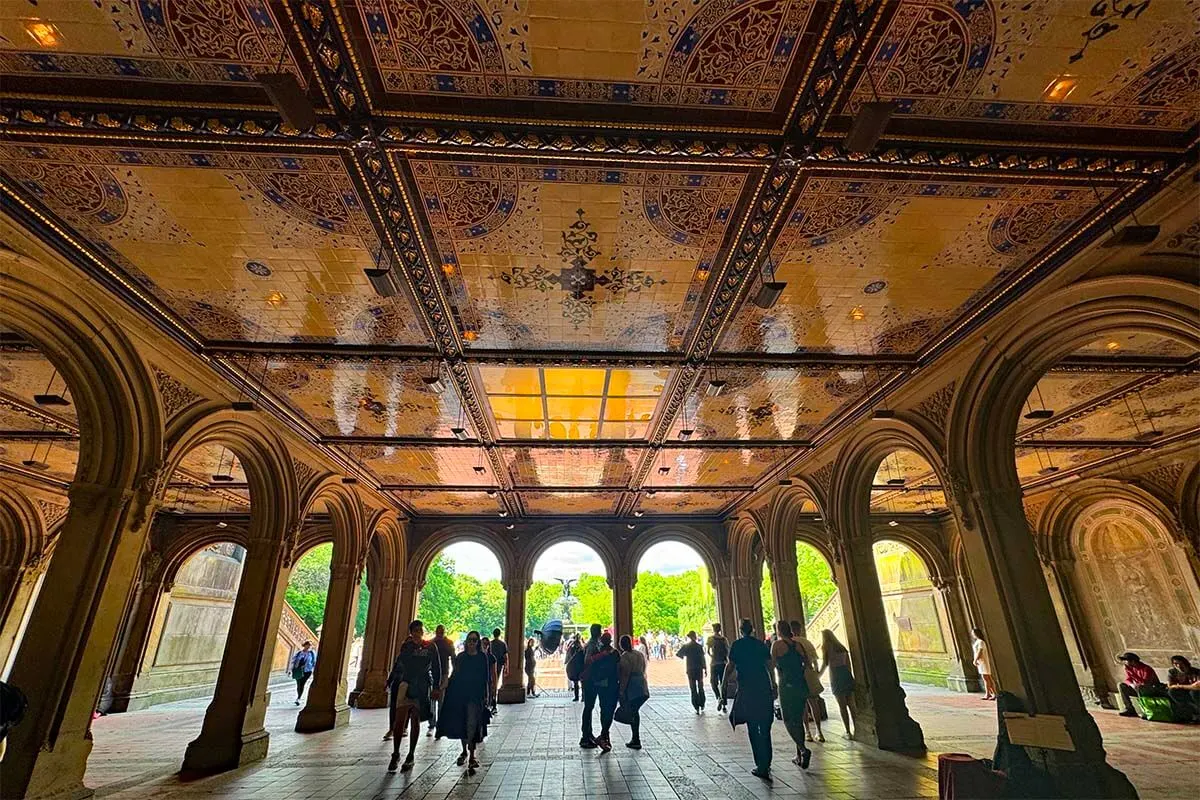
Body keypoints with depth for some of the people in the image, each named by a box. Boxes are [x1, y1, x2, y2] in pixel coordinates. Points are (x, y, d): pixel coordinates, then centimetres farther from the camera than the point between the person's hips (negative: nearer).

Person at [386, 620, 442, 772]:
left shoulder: (430, 647, 1)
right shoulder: (406, 646, 6)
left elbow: (436, 668, 2)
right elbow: (397, 664, 11)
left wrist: (436, 687, -3)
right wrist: (390, 682, 6)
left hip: (422, 687, -1)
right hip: (406, 684, 1)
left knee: (415, 721, 7)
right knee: (400, 719, -10)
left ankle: (411, 756, 19)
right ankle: (396, 754, 3)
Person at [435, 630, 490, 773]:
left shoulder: (482, 657, 0)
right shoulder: (460, 656, 6)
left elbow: (485, 678, 1)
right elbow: (455, 675, 8)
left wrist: (486, 696, -4)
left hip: (475, 695, -3)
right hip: (460, 694, 3)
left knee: (471, 725, -10)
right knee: (461, 724, 12)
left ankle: (471, 756, -7)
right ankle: (464, 751, 30)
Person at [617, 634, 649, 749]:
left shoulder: (624, 657, -13)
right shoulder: (640, 654, 9)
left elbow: (625, 676, -16)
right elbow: (643, 670, 13)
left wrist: (621, 692, -13)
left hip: (632, 687, -7)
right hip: (643, 686, 7)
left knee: (632, 713, 4)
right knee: (635, 711, 16)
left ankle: (636, 741, 8)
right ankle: (635, 739, 20)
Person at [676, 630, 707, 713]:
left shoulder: (686, 646, -2)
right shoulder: (699, 646, -5)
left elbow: (677, 655, 1)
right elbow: (702, 658, -8)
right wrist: (705, 669, -4)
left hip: (690, 670, 0)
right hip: (699, 669, 0)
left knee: (693, 690, 5)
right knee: (701, 689, 15)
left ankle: (697, 708, 2)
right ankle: (702, 707, 16)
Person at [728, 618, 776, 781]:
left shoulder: (737, 645, -4)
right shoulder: (761, 644, 7)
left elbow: (730, 666, -6)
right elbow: (769, 665, 8)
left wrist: (724, 682, 4)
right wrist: (773, 685, 16)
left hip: (747, 689, -4)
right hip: (764, 688, 4)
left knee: (753, 729, 4)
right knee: (765, 728, 17)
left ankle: (762, 766, -1)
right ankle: (766, 764, 26)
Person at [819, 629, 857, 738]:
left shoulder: (826, 647, -1)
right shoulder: (842, 647, 15)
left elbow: (825, 663, -7)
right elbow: (848, 664, 13)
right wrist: (850, 676, 20)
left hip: (836, 675, -5)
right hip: (846, 674, 5)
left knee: (842, 706, 1)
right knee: (851, 704, 10)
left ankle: (848, 732, 1)